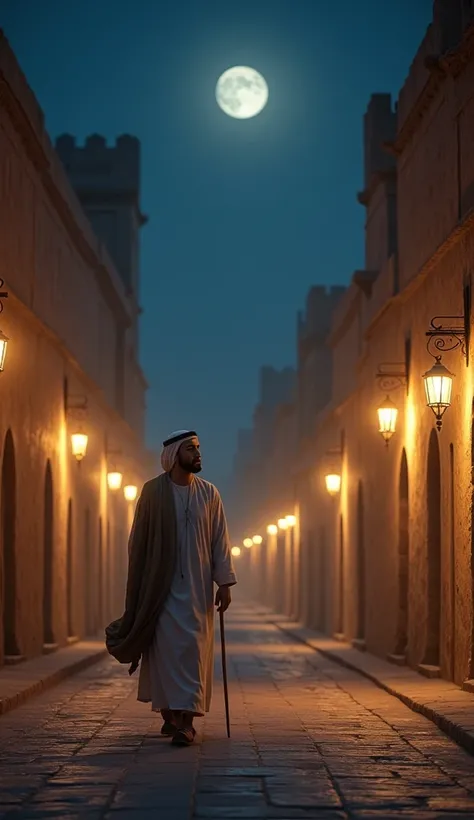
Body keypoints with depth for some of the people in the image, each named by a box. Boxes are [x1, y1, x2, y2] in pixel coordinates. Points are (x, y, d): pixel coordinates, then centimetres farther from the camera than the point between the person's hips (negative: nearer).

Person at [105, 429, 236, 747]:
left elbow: (220, 541, 3)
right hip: (161, 585, -1)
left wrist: (225, 583, -4)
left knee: (193, 647, -5)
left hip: (197, 586, 1)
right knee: (165, 647, -1)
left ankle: (187, 720, -7)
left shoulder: (209, 493, 4)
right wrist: (137, 586, 0)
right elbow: (138, 540, 2)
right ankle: (169, 713, 11)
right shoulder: (152, 492, -1)